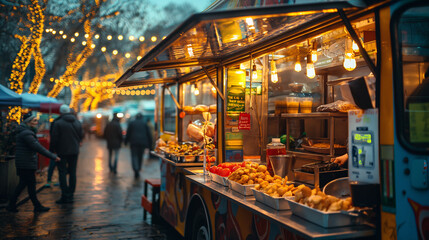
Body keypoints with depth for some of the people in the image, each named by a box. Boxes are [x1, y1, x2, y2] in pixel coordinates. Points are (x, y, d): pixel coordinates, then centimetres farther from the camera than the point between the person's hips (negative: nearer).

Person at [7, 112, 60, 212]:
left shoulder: (26, 131, 13)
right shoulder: (26, 133, -20)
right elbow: (38, 147, -25)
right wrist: (53, 156, -23)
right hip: (26, 163, -10)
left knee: (23, 183, 15)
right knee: (31, 184, 1)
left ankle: (11, 205, 20)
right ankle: (37, 206, 11)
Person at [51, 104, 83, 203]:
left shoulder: (58, 123, -11)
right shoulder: (77, 123, 4)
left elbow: (54, 139, -9)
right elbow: (81, 136, 10)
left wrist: (55, 149, 7)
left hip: (62, 151, -4)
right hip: (74, 151, 4)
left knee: (62, 173, 1)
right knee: (72, 172, 10)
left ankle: (65, 196, -3)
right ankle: (71, 195, 15)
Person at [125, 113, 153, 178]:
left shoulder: (131, 123, 4)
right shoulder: (144, 123, 5)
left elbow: (128, 133, 5)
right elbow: (148, 134, 5)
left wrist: (126, 142, 14)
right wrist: (150, 144, 10)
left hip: (134, 142, -1)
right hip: (142, 142, 1)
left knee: (134, 156, 0)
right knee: (140, 156, 13)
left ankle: (136, 170, -21)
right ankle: (138, 170, 19)